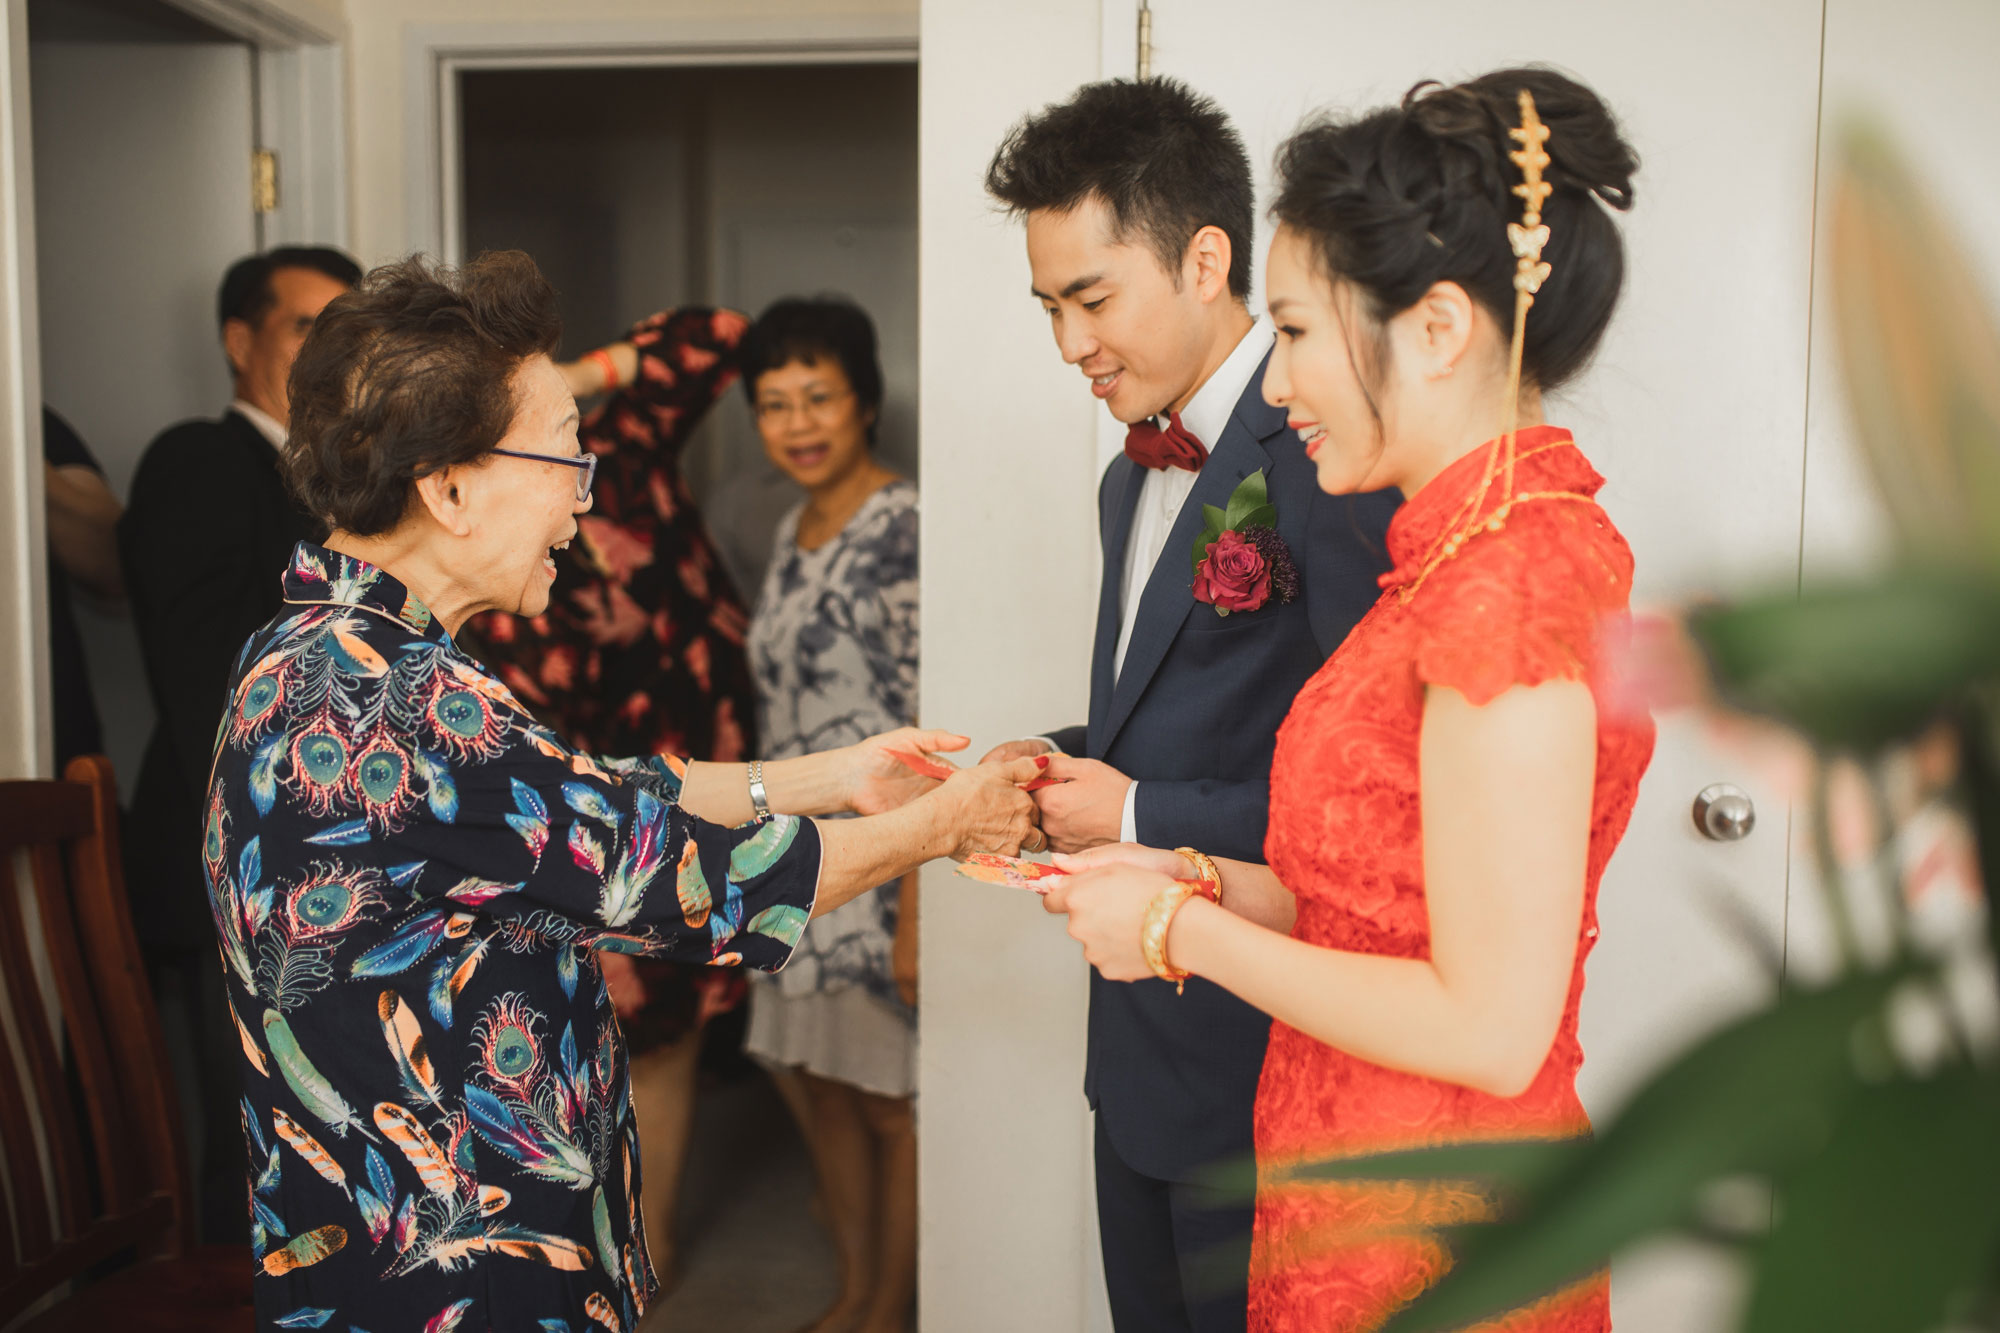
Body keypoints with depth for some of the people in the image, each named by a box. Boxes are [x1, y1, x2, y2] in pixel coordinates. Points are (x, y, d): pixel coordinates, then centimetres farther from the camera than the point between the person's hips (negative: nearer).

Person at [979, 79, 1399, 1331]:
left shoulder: (1330, 465, -21)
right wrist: (1070, 758, 1)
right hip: (1144, 1042, 9)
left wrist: (1139, 817, -19)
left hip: (1266, 1059, -9)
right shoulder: (1136, 476, 11)